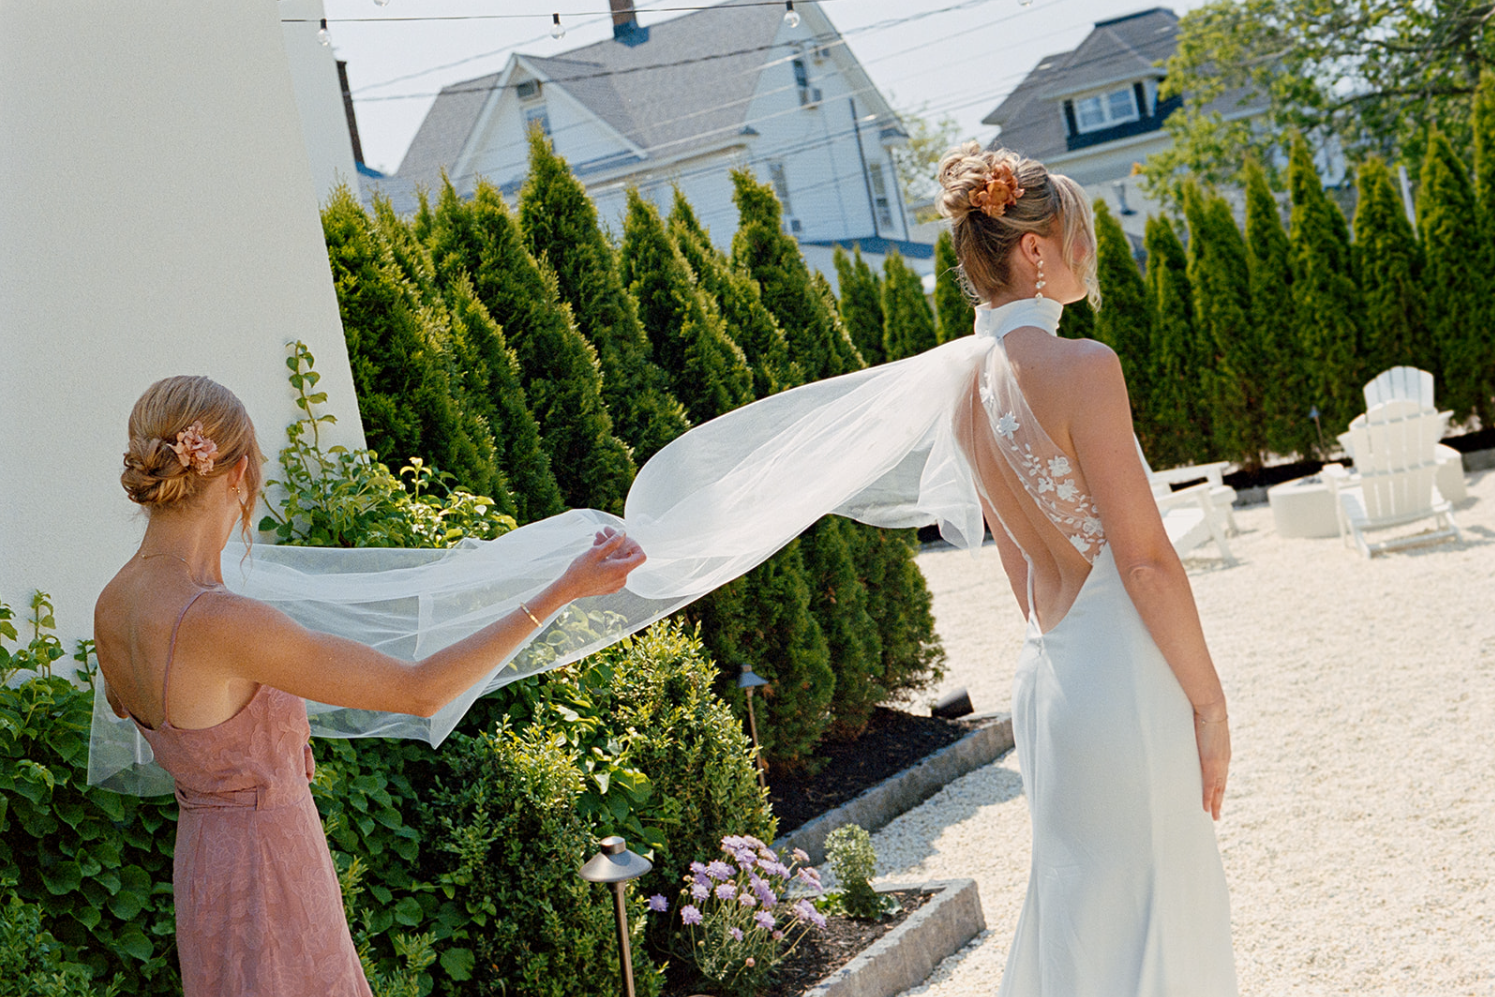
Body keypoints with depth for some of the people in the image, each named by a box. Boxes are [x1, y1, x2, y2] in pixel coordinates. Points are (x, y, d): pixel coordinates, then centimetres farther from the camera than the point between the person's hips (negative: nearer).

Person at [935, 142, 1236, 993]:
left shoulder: (970, 384, 7)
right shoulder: (1082, 368, -18)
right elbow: (1145, 560, -18)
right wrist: (1210, 700, -10)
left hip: (1047, 676, 8)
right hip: (1124, 679, -8)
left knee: (1079, 918, 20)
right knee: (1149, 925, 4)